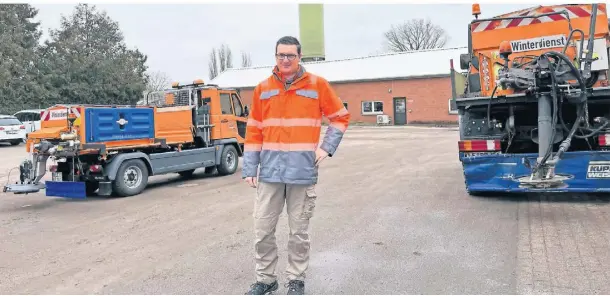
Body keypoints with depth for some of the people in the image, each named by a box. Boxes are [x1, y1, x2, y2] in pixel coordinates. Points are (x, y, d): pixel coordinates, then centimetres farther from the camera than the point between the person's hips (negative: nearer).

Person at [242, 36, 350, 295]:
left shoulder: (317, 85, 1)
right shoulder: (263, 88, 7)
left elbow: (341, 117, 9)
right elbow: (254, 130, 8)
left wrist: (327, 147, -1)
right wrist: (249, 168, 3)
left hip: (303, 171, -2)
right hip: (270, 171, 2)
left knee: (299, 230, 8)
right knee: (262, 228, 6)